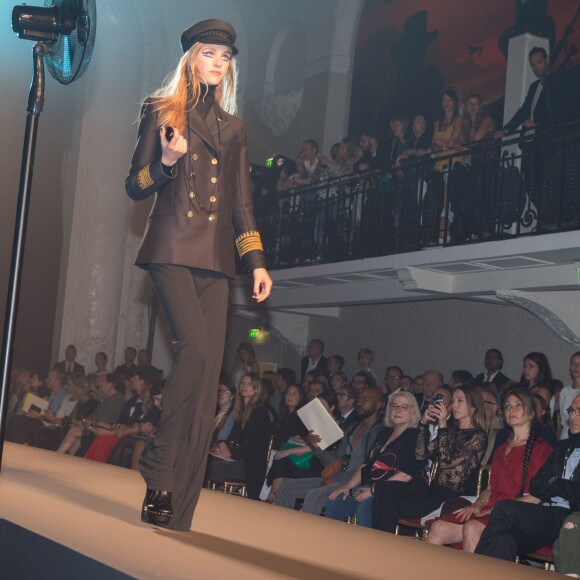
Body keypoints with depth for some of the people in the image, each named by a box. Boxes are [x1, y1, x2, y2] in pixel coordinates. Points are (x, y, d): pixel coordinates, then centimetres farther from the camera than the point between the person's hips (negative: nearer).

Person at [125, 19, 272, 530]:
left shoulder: (234, 128, 21)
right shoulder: (161, 113, 10)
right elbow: (135, 186, 6)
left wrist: (256, 261, 8)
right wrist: (165, 162, -13)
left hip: (215, 256, 4)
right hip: (172, 247, -4)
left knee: (210, 368, -6)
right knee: (195, 346, -25)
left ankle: (177, 515, -4)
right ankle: (159, 469, -12)